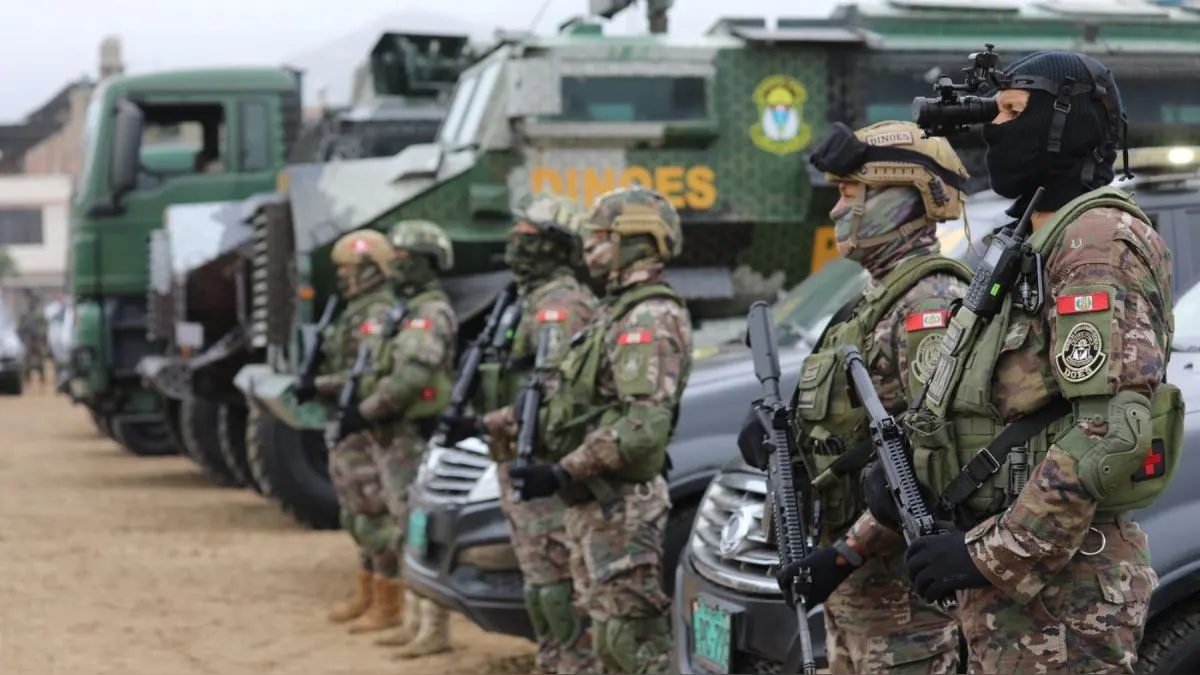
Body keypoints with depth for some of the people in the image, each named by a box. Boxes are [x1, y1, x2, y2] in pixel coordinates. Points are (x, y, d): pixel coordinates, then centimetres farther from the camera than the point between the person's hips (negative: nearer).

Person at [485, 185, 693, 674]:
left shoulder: (650, 319, -16)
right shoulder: (618, 311, 17)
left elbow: (647, 423, -27)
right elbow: (570, 397, 23)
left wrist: (563, 473, -28)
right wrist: (504, 422, 21)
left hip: (620, 504, -10)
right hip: (593, 501, 10)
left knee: (631, 635, -9)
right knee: (611, 631, 15)